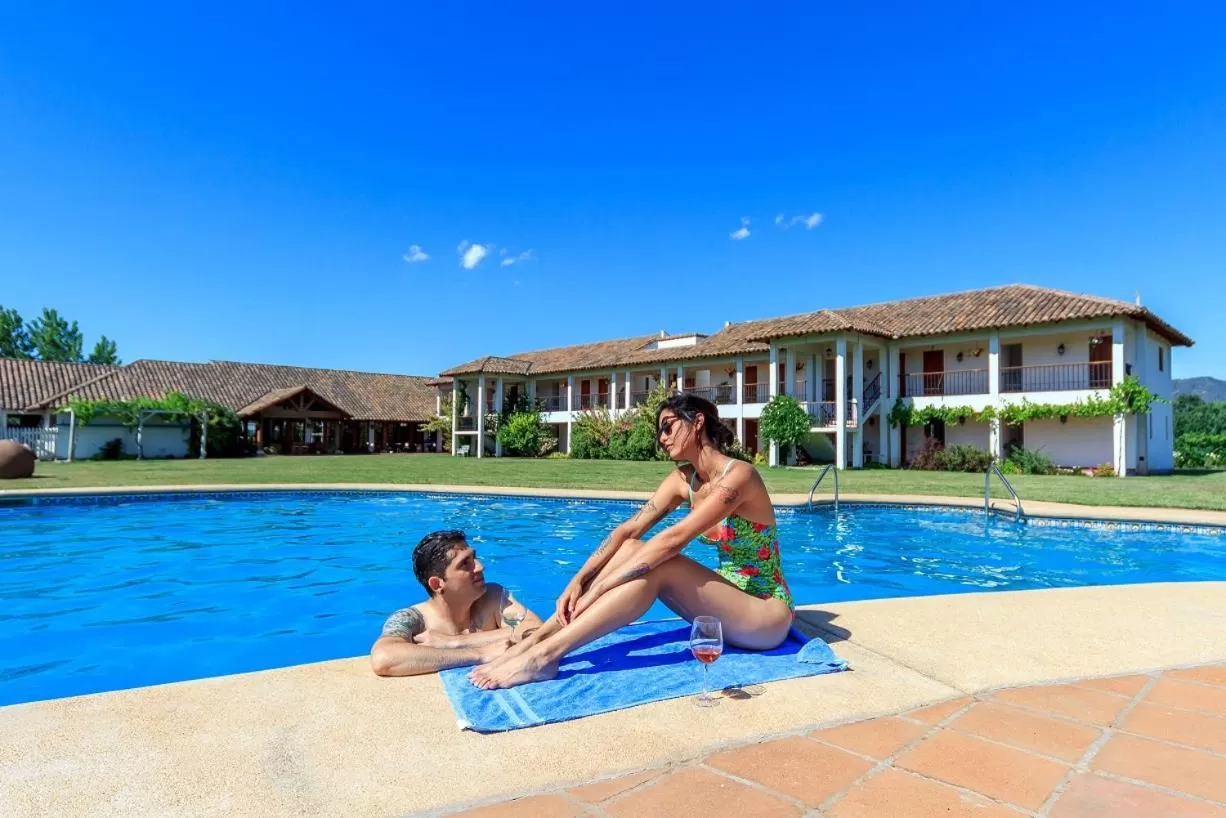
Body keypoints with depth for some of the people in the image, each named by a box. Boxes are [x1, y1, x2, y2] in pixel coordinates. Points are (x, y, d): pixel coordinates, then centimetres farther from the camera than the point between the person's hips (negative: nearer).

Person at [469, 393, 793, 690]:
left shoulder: (738, 474, -21)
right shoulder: (683, 479, 2)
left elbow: (672, 540, -30)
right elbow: (626, 531, -5)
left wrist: (599, 588, -30)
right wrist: (578, 581, -18)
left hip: (766, 614, -6)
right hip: (727, 600, 7)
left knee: (657, 565, -27)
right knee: (633, 550, -14)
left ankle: (545, 655, -27)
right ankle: (534, 642, -18)